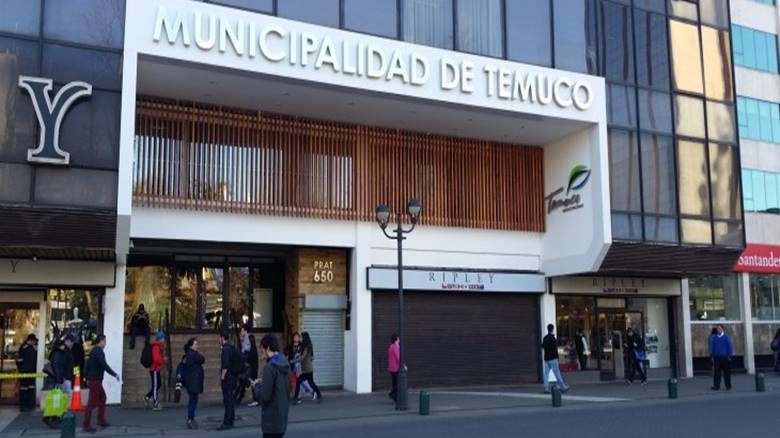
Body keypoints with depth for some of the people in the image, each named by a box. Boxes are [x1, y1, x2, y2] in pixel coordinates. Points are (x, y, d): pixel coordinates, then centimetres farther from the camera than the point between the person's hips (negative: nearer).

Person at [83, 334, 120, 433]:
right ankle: (86, 425, -4)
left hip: (92, 379, 10)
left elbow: (88, 364, 19)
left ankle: (101, 420, 25)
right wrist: (115, 374, -18)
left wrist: (87, 377, 25)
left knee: (102, 398, 20)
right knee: (92, 402, -7)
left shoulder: (93, 350, 13)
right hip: (95, 380, -10)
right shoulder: (99, 351, -16)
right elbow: (104, 365, -23)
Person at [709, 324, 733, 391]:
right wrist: (712, 356, 7)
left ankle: (728, 385, 14)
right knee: (717, 372, -2)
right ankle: (716, 386, -1)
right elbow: (711, 347, 12)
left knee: (726, 372, 5)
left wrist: (729, 356, -6)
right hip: (717, 357, 2)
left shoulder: (726, 337, 0)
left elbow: (730, 347, -1)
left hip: (725, 358, -2)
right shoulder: (714, 338, 7)